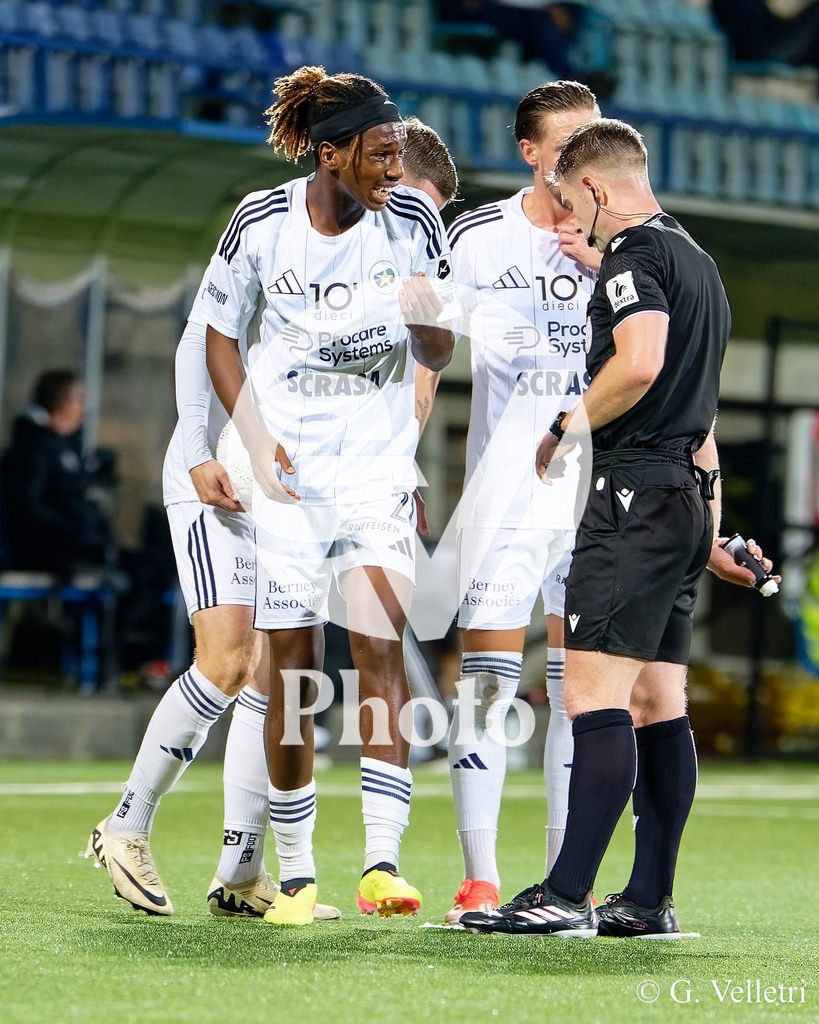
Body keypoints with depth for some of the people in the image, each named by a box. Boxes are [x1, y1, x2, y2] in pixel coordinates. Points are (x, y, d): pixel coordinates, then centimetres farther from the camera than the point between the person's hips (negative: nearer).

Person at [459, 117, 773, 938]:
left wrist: (569, 425, -10)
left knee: (596, 693, -12)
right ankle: (650, 900, 10)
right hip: (686, 498, 10)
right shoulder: (696, 260, 22)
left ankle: (566, 895, -16)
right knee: (657, 701, 9)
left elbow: (641, 361, -26)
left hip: (635, 494, -10)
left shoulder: (634, 253, -8)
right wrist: (711, 529, 30)